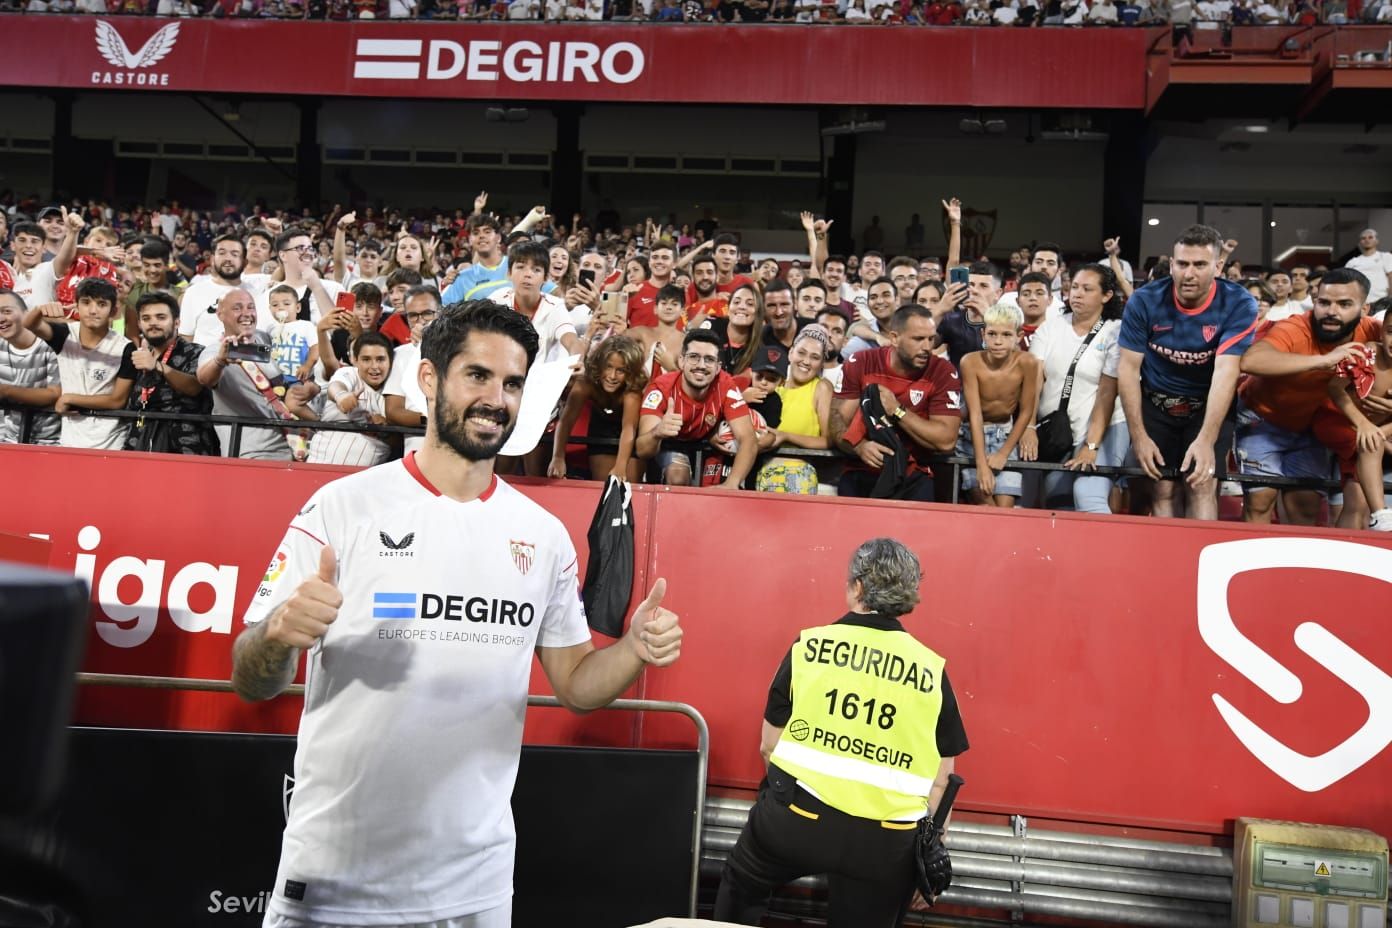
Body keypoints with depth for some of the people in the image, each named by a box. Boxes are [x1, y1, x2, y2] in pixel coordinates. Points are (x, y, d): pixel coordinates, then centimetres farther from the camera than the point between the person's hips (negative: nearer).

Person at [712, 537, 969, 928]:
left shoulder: (809, 645, -4)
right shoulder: (932, 670, -1)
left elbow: (769, 745, 4)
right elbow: (941, 779, 4)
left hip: (797, 815, -1)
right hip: (884, 841, 1)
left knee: (740, 887, 27)